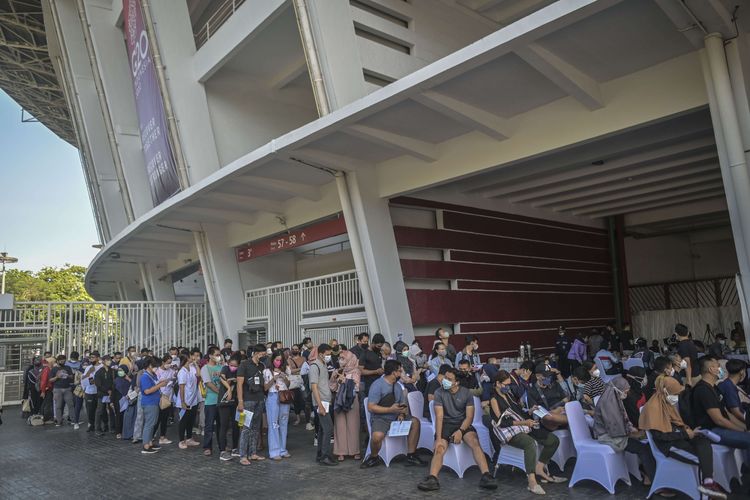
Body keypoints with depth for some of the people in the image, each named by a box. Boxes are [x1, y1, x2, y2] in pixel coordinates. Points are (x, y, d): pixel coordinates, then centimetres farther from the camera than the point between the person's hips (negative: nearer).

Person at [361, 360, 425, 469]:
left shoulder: (398, 386, 10)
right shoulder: (377, 385, -13)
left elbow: (403, 405, 15)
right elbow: (370, 407, -18)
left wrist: (401, 414, -8)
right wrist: (390, 409, -23)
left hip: (395, 417, 7)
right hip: (380, 418, -7)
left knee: (415, 422, -12)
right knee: (377, 436, -35)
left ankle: (411, 456, -1)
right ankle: (373, 458, -2)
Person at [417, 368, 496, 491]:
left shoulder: (466, 393, -1)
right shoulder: (439, 393, -5)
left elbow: (469, 416, -3)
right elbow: (439, 416, -11)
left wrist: (460, 431, -21)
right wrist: (439, 438, -22)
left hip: (463, 423, 0)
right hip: (446, 424, 0)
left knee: (475, 442, -29)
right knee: (439, 449, -25)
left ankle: (486, 476, -36)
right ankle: (432, 479, -44)